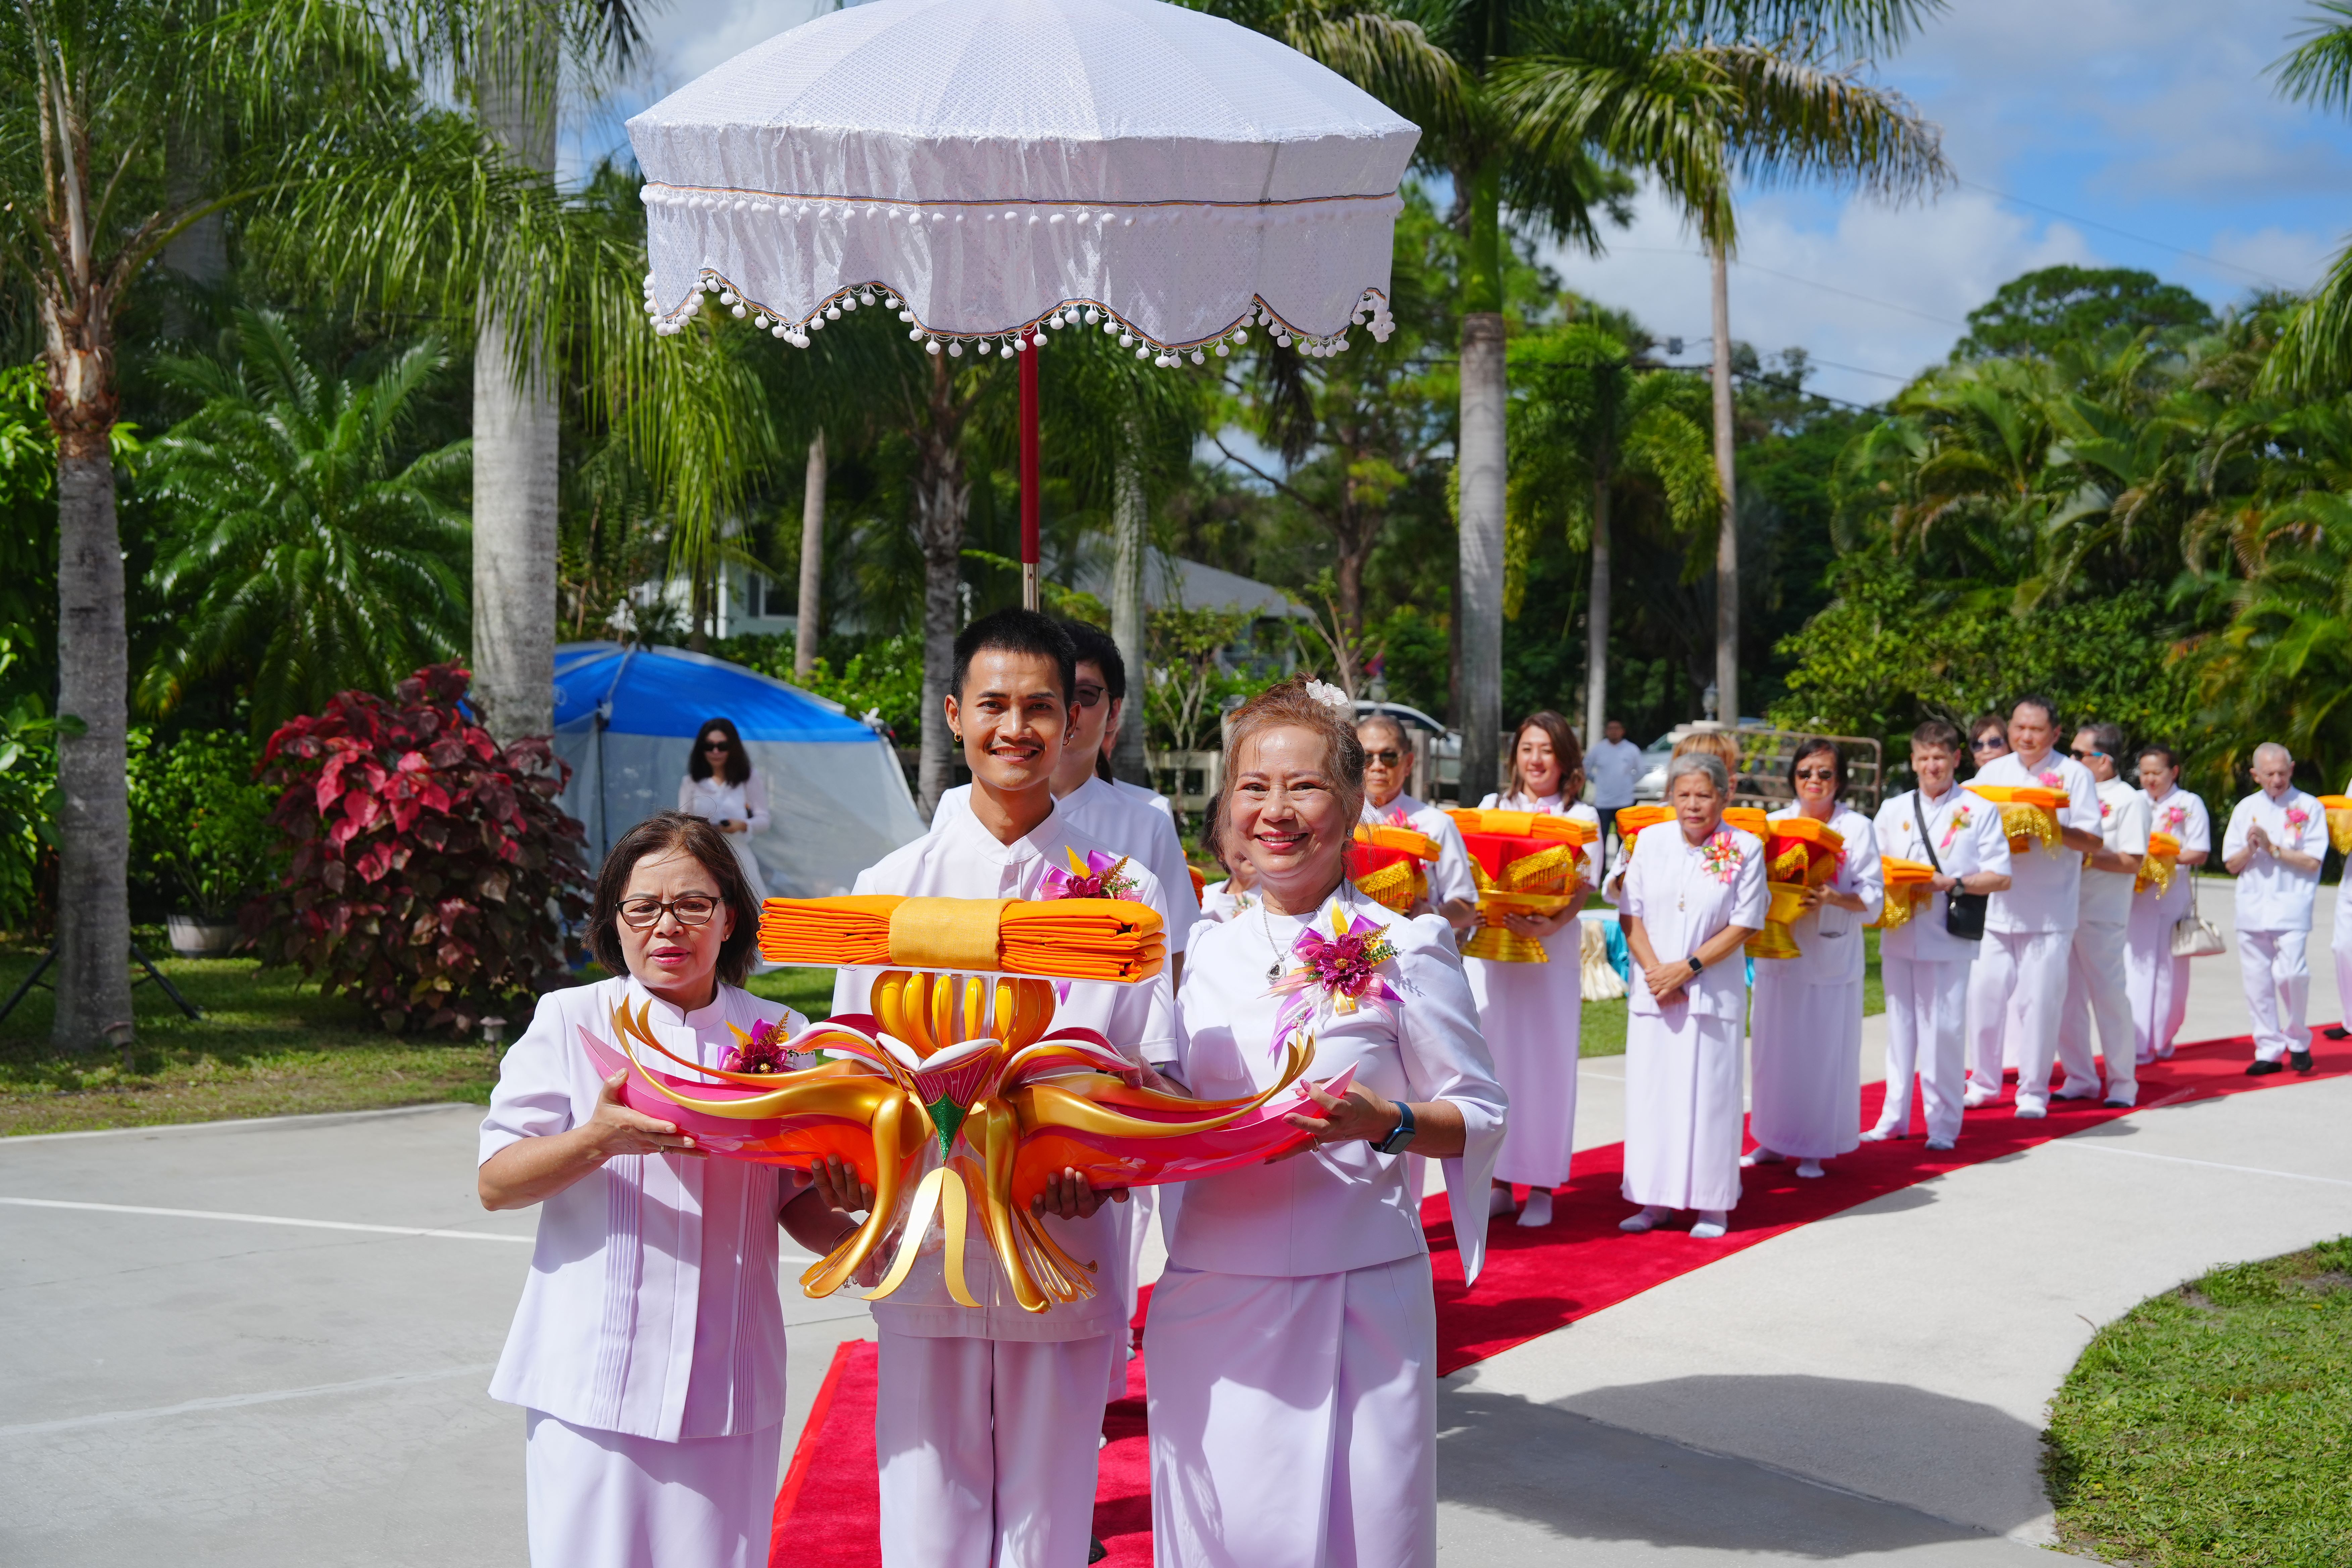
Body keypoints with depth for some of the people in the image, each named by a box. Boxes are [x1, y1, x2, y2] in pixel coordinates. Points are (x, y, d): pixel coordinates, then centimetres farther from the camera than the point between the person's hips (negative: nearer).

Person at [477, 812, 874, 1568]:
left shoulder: (782, 1037, 7)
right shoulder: (570, 1021, 2)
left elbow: (797, 1198, 13)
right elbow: (495, 1183, -3)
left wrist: (848, 1234, -9)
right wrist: (599, 1141, -20)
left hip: (729, 1384, 2)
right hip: (594, 1381, -2)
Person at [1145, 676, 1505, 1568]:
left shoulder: (1403, 949, -4)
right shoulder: (1210, 954, 10)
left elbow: (1480, 1117, -2)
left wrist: (1381, 1121, -19)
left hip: (1356, 1301, -4)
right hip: (1211, 1297, 4)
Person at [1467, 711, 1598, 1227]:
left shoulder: (1581, 818, 4)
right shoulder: (1491, 806, 13)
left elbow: (1579, 893, -5)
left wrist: (1549, 926, -25)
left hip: (1551, 952, -2)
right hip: (1490, 949, 2)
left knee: (1545, 1063, 0)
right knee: (1492, 1058, 3)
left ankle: (1541, 1186, 8)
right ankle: (1499, 1179, 12)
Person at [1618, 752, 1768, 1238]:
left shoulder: (1745, 848, -4)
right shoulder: (1651, 840, 4)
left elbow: (1743, 926, -6)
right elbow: (1631, 914, 5)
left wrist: (1686, 969, -12)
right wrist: (1655, 971, -8)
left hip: (1713, 991, -3)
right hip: (1653, 990, 3)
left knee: (1709, 1094, 0)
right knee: (1651, 1091, 5)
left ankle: (1712, 1204, 9)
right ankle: (1653, 1199, 14)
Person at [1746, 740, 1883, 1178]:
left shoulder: (1857, 828, 0)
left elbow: (1873, 897, -5)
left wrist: (1833, 897, -22)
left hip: (1833, 958, -2)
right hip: (1779, 953, 3)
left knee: (1825, 1053, 0)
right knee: (1775, 1048, 6)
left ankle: (1814, 1149, 11)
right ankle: (1773, 1141, 19)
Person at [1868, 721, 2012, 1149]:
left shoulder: (1979, 812, 3)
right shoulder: (1893, 810, 14)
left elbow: (2000, 877, -2)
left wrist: (1953, 883, -15)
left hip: (1948, 939, -4)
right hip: (1898, 935, 4)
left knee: (1944, 1030, -4)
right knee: (1899, 1026, 9)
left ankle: (1944, 1124, 5)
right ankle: (1895, 1117, 17)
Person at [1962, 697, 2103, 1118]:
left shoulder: (2074, 775, 1)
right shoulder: (1992, 773, 11)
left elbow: (2092, 841, -4)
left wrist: (2049, 826, -20)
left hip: (2050, 913, -3)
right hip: (1994, 906, 3)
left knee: (2039, 1001, -2)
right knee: (1984, 993, 3)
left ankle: (2034, 1091, 9)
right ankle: (1984, 1083, 18)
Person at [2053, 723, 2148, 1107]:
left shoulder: (2128, 800, -5)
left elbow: (2132, 862, -12)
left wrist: (2084, 858, -17)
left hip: (2103, 916, -7)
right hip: (2063, 909, 7)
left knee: (2110, 997, -3)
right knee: (2068, 998, 8)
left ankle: (2123, 1084, 6)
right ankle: (2080, 1078, 17)